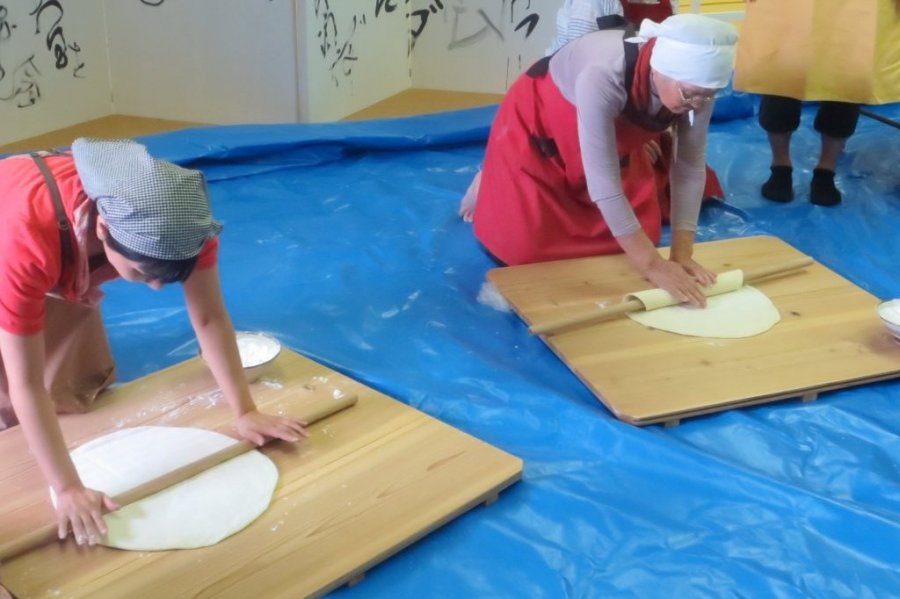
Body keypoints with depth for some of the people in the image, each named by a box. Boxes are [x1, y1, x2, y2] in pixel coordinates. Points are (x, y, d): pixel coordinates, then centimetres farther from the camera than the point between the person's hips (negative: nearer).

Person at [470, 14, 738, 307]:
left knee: (635, 241, 7)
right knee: (521, 251, -9)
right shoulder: (604, 75, -44)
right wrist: (652, 265, -39)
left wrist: (681, 254, -23)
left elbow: (691, 164, -18)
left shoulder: (697, 78, -27)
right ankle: (490, 187, 21)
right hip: (538, 128, -5)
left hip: (615, 138, 5)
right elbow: (603, 180, -41)